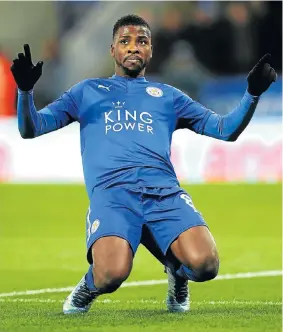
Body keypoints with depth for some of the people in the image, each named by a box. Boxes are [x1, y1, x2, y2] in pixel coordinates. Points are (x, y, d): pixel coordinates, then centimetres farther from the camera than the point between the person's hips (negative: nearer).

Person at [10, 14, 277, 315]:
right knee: (112, 275, -33)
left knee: (205, 265, -27)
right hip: (111, 190, -2)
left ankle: (176, 271, 11)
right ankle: (89, 288, 6)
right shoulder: (88, 92, 26)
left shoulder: (167, 96, 29)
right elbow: (30, 129, 19)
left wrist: (253, 93, 9)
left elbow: (225, 129, 26)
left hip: (164, 189, 2)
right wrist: (25, 91, -1)